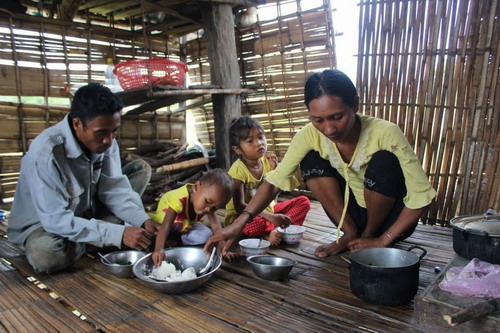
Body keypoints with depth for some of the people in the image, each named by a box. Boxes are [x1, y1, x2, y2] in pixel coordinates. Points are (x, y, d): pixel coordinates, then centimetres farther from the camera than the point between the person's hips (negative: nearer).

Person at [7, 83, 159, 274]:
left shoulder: (105, 141, -16)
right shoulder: (45, 153, -33)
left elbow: (115, 189, -11)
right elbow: (56, 220, -34)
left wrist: (142, 221, -28)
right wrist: (118, 233, -39)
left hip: (86, 213, 5)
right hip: (44, 223, -5)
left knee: (141, 168, -4)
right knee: (45, 255, -40)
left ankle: (96, 232, -9)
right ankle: (93, 240, -6)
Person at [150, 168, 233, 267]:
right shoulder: (179, 199, -41)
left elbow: (216, 226, -23)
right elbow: (165, 226, -49)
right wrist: (159, 249, -63)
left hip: (185, 226, 4)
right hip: (159, 223, -4)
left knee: (206, 235, -18)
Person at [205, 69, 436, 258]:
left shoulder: (386, 134, -29)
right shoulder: (310, 135, -21)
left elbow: (422, 196, -24)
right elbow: (275, 181, -21)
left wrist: (382, 241, -23)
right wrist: (240, 222, -34)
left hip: (393, 217, -2)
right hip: (354, 213, 3)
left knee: (383, 161, -30)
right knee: (311, 162, -19)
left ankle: (370, 234, -5)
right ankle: (350, 233, -5)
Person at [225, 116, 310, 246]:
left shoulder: (266, 161, -4)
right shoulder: (238, 169, -22)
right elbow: (239, 206, -28)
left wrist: (275, 169, -16)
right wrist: (271, 217, -38)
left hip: (267, 209, 7)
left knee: (303, 201, -4)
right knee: (255, 225, -41)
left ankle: (276, 229, -22)